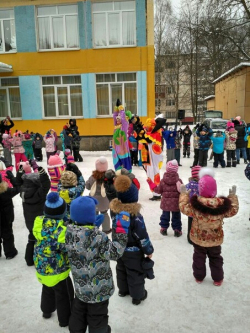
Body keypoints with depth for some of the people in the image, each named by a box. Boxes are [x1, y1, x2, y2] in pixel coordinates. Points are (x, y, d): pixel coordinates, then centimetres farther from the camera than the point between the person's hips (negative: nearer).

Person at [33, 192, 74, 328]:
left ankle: (47, 310, 56)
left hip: (41, 268, 6)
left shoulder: (39, 222, -14)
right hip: (57, 271, -6)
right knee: (64, 295, 19)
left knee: (47, 289, 33)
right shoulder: (61, 229, -33)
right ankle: (65, 319, 38)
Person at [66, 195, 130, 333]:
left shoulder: (69, 232, -12)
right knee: (97, 319, 16)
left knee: (78, 315, 27)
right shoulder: (97, 237, -31)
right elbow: (115, 252, -23)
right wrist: (122, 229, -22)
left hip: (80, 286, 6)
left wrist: (93, 225, 5)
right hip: (98, 289, -5)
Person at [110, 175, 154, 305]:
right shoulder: (136, 217, -29)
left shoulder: (116, 213, -11)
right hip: (133, 252, -6)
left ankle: (123, 290, 45)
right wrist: (149, 250, -7)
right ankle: (138, 295, 30)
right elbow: (142, 237, -21)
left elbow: (115, 232, 2)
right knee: (136, 273, 13)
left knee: (121, 270, 25)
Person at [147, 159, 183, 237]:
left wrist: (151, 183, 10)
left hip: (166, 202, 2)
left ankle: (164, 228, 24)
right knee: (176, 216, 10)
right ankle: (177, 230, 15)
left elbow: (158, 190, 0)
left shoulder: (163, 180, -5)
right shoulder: (178, 180, -10)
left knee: (165, 215, 17)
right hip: (176, 203, -2)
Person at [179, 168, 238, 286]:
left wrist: (183, 194, 5)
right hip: (215, 239, 1)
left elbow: (183, 207, -7)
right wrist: (233, 196, 9)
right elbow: (233, 211, -2)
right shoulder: (223, 204, -22)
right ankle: (218, 279, 37)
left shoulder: (194, 204, -26)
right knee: (215, 258, 23)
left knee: (199, 257, 21)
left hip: (198, 238, -1)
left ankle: (199, 277, 37)